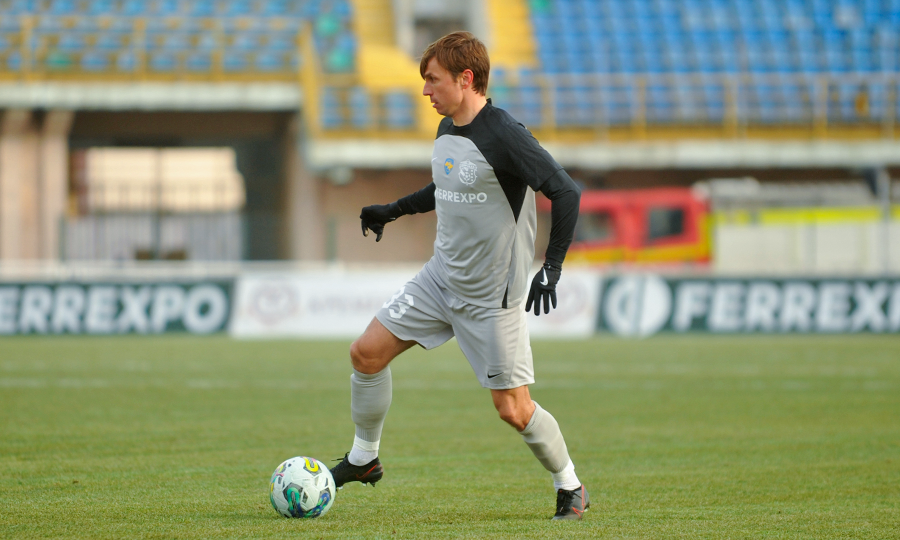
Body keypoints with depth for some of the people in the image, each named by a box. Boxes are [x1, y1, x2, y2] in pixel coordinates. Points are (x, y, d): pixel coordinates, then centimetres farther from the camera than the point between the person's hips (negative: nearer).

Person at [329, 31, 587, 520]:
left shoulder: (505, 136, -21)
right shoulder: (447, 131, 5)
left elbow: (566, 193, -22)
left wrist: (551, 268, -25)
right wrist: (394, 210, 25)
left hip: (493, 295, -8)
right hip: (442, 277, 8)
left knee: (514, 410, -5)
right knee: (367, 352, 2)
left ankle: (570, 488, 16)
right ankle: (363, 459, 20)